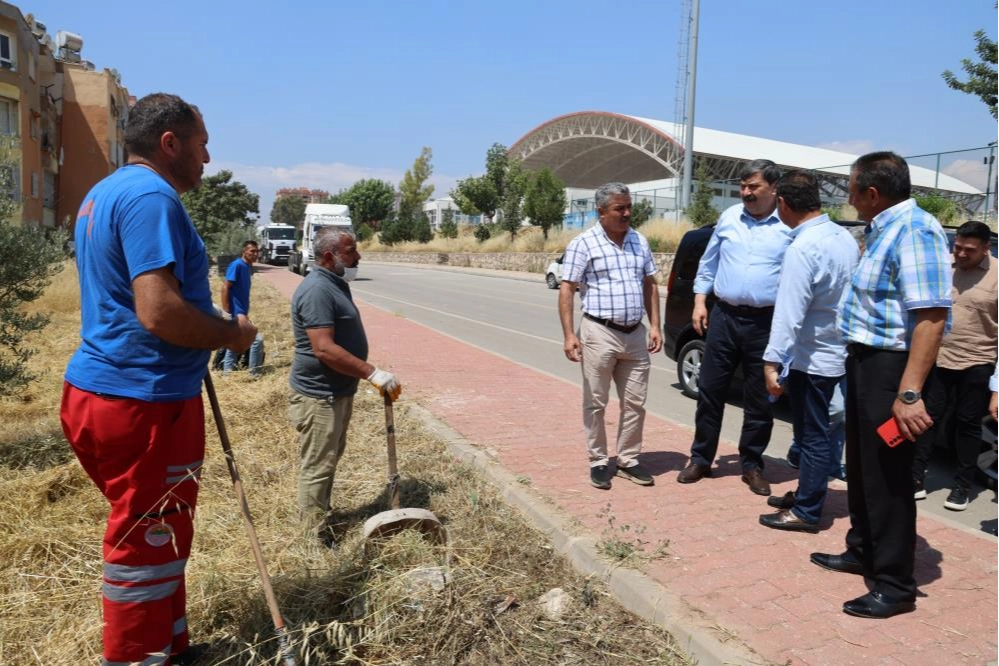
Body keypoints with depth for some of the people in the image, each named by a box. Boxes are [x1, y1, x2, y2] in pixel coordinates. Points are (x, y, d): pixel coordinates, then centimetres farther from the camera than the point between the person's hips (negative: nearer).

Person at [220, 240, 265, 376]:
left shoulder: (248, 267, 12)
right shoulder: (237, 265, -13)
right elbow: (225, 288, -18)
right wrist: (226, 312, -21)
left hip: (241, 313, 9)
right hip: (235, 314, -9)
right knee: (257, 339, -10)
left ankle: (227, 374, 22)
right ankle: (254, 373, 0)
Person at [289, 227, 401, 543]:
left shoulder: (335, 283, 10)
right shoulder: (317, 290, -23)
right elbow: (324, 349, -30)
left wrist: (370, 374, 24)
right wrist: (373, 374, -30)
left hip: (337, 391, 10)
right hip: (319, 395, -10)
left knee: (328, 461, 21)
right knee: (316, 467, 0)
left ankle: (321, 516, 36)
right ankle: (315, 538, 11)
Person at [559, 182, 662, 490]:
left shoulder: (639, 241, 10)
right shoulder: (583, 244, -6)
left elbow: (650, 285, 15)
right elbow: (566, 290, -8)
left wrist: (655, 326, 7)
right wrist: (569, 334, -16)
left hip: (635, 335, 5)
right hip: (600, 333, -5)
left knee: (635, 404, 9)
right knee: (595, 404, 5)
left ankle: (628, 461, 23)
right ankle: (598, 462, 17)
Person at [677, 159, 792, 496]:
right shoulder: (729, 218, 7)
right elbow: (708, 263, 14)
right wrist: (699, 302, 7)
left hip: (767, 323, -2)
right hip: (724, 317, 3)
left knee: (760, 399, 8)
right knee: (710, 390, 7)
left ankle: (752, 465, 24)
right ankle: (700, 459, 20)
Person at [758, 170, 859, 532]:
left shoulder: (802, 248, -22)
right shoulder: (844, 237, 5)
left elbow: (790, 311, -25)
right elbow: (849, 294, 13)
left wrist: (772, 360, -24)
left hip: (811, 356, -9)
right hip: (835, 350, 9)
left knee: (812, 435, 2)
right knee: (814, 431, 20)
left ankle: (806, 512, 13)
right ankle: (805, 494, 34)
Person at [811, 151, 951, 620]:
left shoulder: (914, 231, -19)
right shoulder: (885, 229, 13)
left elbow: (931, 315, -28)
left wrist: (909, 393, -32)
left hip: (892, 366, -10)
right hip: (866, 360, 10)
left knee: (887, 475, -2)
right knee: (862, 466, 20)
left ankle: (895, 585, 11)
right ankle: (863, 552, 35)